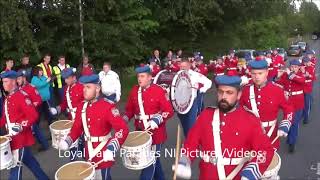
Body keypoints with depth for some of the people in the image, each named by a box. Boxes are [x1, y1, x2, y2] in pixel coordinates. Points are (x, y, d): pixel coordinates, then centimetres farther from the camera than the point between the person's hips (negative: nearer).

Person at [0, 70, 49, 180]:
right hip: (14, 138, 9)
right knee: (29, 161, 20)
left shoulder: (21, 97, -15)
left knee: (15, 167, -2)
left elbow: (34, 115, -22)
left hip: (21, 138, -9)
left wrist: (21, 126, -32)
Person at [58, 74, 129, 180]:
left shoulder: (108, 106, -20)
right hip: (89, 152, 7)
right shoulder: (82, 106, 1)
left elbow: (123, 129, -26)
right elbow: (77, 127, 10)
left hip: (104, 153, -6)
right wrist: (67, 141, -7)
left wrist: (111, 148, -36)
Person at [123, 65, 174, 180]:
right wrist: (124, 119, -7)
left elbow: (169, 111, -13)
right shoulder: (134, 91, 3)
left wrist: (156, 120, -26)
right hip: (140, 132, 5)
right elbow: (130, 109, 11)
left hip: (155, 133, -5)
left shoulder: (159, 91, -12)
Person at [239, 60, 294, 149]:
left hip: (270, 133, -1)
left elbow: (288, 109, -2)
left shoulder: (277, 90, -12)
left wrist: (285, 125, -15)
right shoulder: (246, 89, -6)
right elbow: (240, 108, 10)